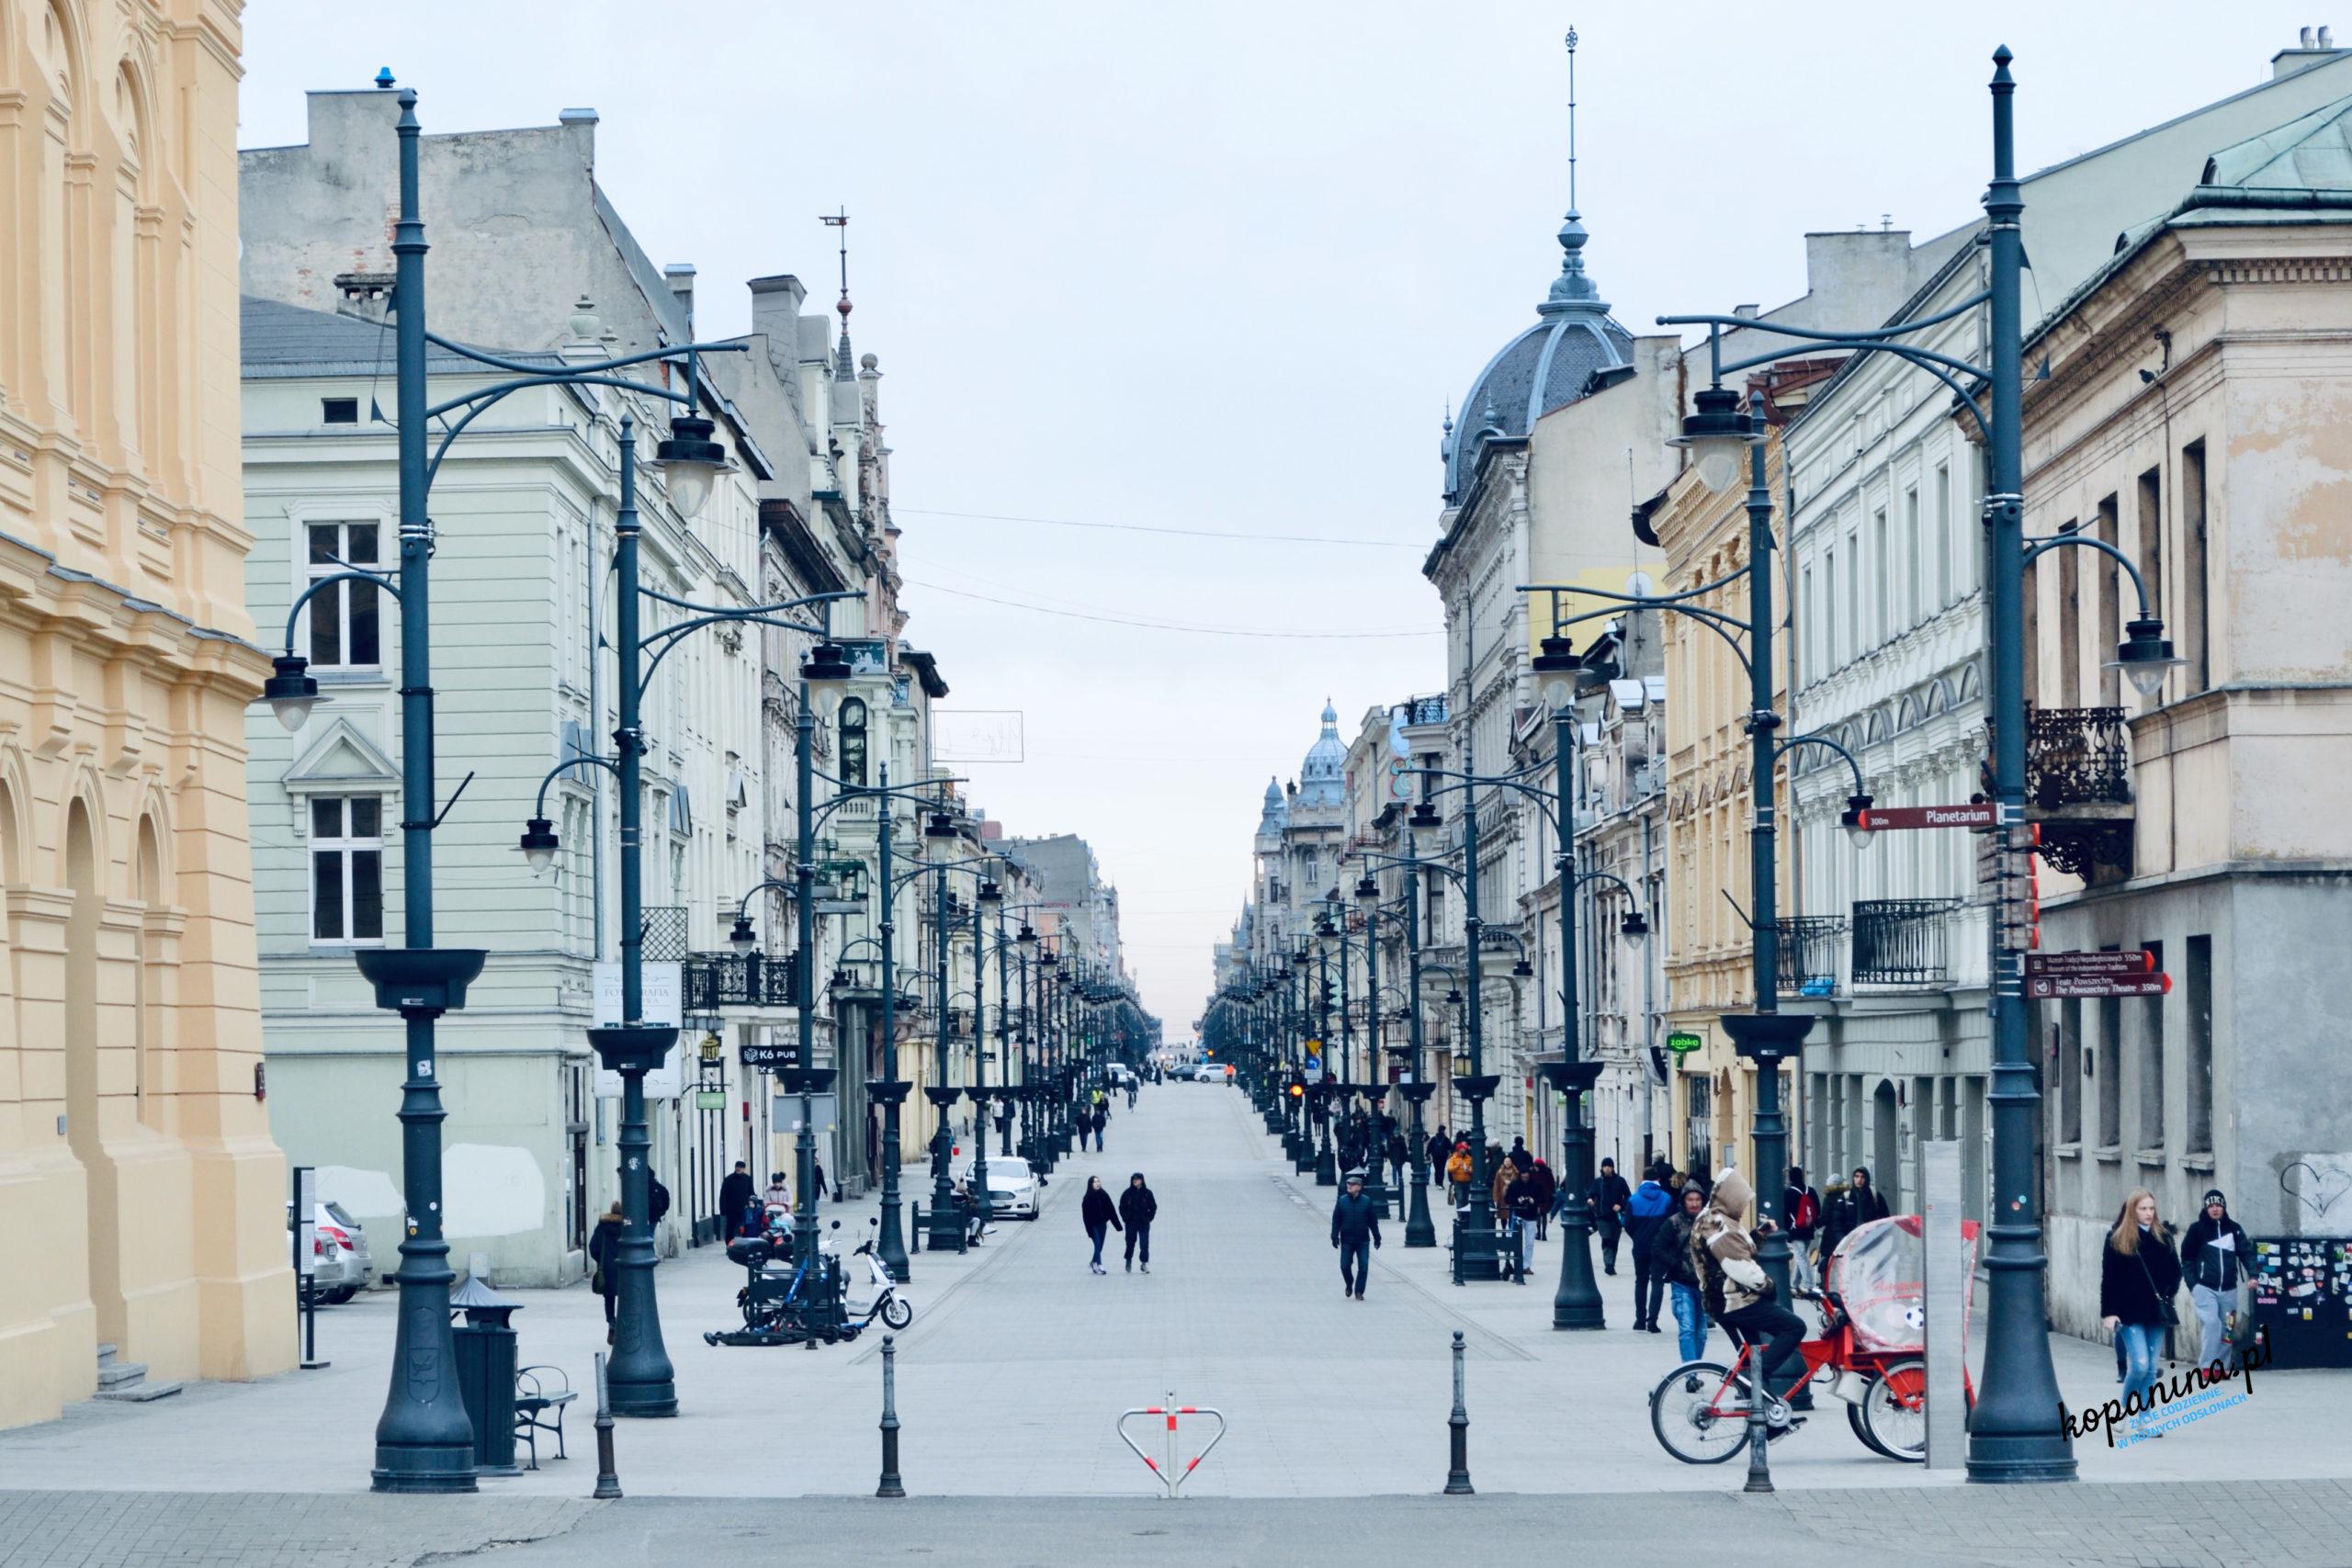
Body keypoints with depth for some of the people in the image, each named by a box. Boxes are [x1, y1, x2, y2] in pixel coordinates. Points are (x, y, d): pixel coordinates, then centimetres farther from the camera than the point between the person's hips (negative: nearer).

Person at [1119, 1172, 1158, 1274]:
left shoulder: (1147, 1193, 0)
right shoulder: (1127, 1193, 0)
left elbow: (1153, 1207, 8)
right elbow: (1122, 1207, 7)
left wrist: (1149, 1218, 0)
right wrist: (1126, 1218, -2)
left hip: (1144, 1223, 0)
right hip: (1131, 1223, 0)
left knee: (1144, 1243, -4)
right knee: (1130, 1242, 4)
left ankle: (1145, 1263, 2)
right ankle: (1129, 1261, 20)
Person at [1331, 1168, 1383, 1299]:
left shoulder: (1366, 1201, -2)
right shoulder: (1342, 1201, -1)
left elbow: (1373, 1221, 5)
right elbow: (1336, 1220, 3)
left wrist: (1377, 1237, 6)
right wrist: (1335, 1237, -3)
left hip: (1363, 1240, -1)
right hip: (1347, 1241, 1)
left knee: (1363, 1267, -4)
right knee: (1345, 1266, 4)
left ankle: (1359, 1292, 6)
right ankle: (1349, 1285, 31)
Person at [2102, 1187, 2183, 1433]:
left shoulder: (2163, 1237, 8)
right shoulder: (2117, 1239, -3)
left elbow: (2175, 1270, 16)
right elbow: (2108, 1278, -4)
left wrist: (2167, 1295, 0)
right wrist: (2109, 1312, -10)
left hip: (2156, 1311, 4)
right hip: (2130, 1312, -4)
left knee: (2151, 1369, 6)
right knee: (2140, 1364, -13)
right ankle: (2125, 1409, 10)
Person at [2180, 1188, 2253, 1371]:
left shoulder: (2234, 1229, 8)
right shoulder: (2197, 1229, 0)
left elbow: (2246, 1252, 2)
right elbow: (2187, 1258, 1)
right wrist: (2193, 1284, -7)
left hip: (2228, 1290, 4)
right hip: (2205, 1288, -4)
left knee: (2226, 1329, 6)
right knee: (2211, 1323, -18)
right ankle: (2207, 1366, -14)